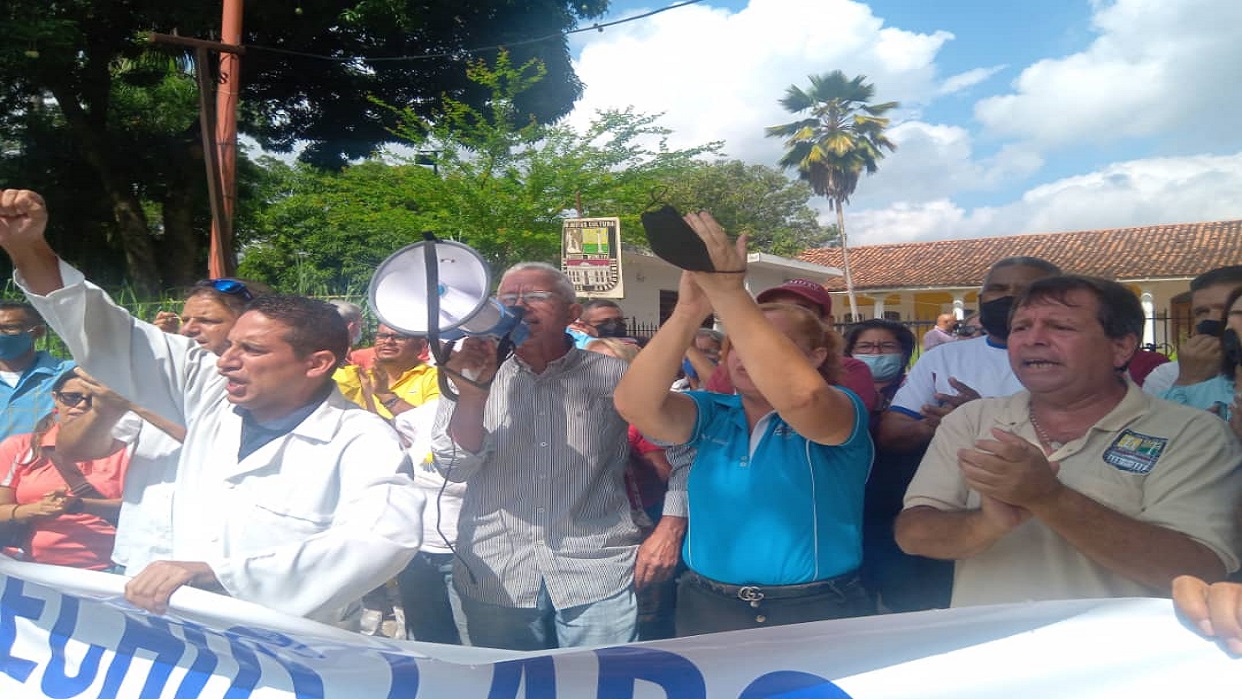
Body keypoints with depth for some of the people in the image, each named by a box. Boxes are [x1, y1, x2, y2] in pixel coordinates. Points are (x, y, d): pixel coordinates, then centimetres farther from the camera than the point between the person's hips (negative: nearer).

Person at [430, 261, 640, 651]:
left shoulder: (613, 376, 1)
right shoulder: (475, 376, 5)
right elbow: (455, 468, -6)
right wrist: (473, 393, -20)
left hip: (597, 580, -1)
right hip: (494, 580, 2)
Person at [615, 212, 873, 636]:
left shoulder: (841, 414, -6)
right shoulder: (710, 414, 3)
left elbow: (800, 396, -31)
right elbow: (635, 406, -16)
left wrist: (728, 293, -34)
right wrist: (689, 311, -29)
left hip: (815, 615, -3)